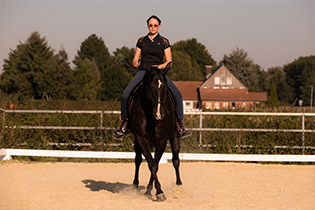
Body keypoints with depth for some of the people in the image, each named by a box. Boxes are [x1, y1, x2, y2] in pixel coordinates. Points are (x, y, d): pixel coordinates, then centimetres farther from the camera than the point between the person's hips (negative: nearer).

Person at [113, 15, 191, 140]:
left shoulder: (164, 41, 9)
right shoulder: (142, 41, 14)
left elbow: (169, 62, 5)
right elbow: (135, 59, 17)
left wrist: (160, 66, -15)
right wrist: (135, 63, -7)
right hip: (143, 71, 1)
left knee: (177, 95, -22)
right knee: (125, 95, -21)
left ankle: (181, 126, -10)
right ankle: (123, 126, -6)